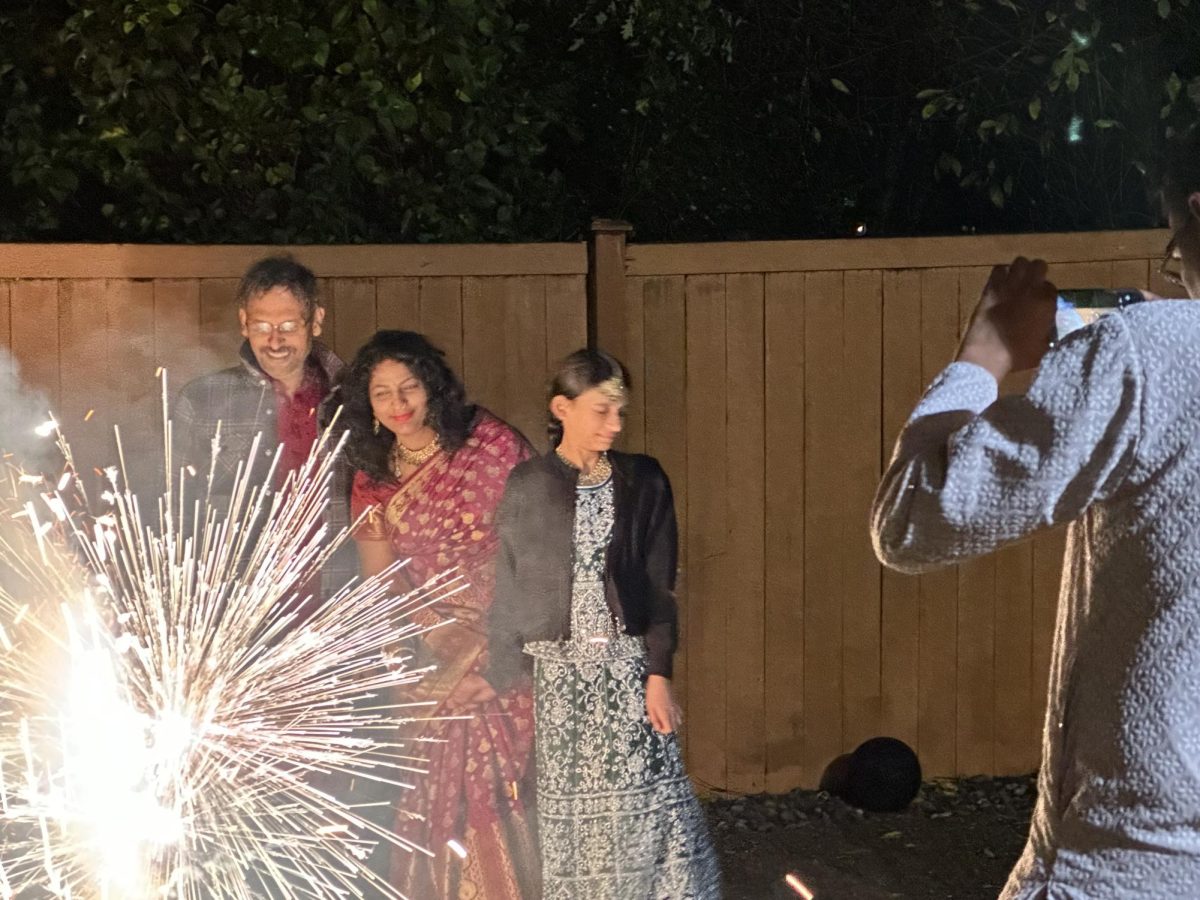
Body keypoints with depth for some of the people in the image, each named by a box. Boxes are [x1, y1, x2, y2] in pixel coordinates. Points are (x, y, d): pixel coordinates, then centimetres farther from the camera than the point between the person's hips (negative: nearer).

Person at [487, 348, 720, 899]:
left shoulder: (644, 482, 5)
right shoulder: (527, 486, 2)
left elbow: (661, 587, 3)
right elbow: (508, 593, 3)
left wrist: (658, 674, -7)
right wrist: (504, 691, 0)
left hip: (627, 667, 1)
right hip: (556, 672, 0)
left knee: (650, 807, -6)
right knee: (567, 812, 2)